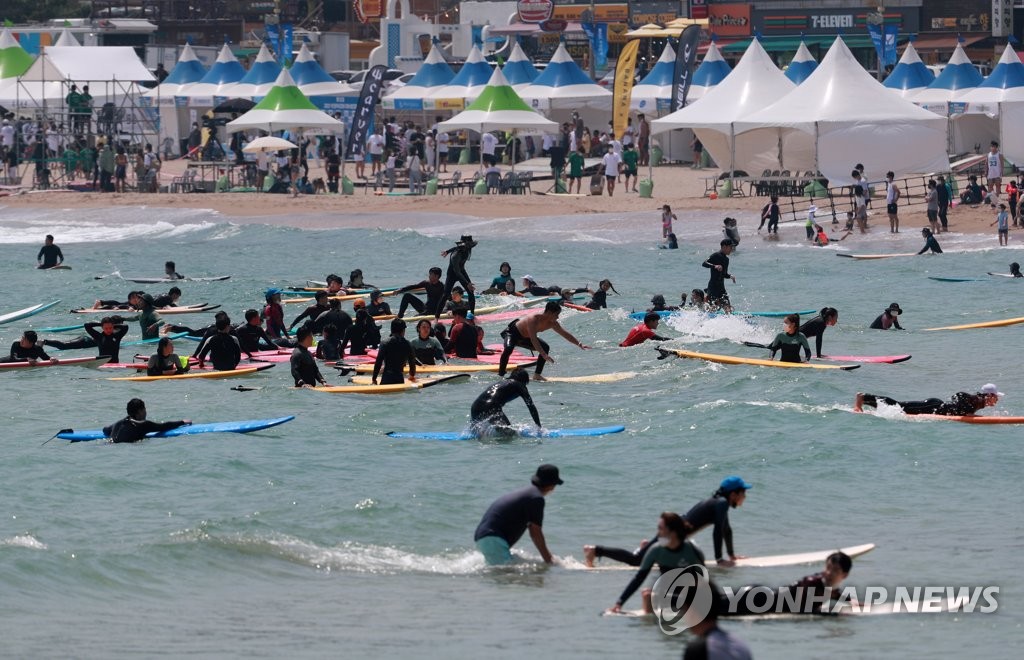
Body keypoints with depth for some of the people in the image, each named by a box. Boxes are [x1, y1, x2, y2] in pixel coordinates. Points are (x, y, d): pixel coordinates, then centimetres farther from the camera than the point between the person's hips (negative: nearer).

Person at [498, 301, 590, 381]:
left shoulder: (552, 323, -14)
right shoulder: (534, 319, -38)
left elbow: (566, 334, -3)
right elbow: (533, 339, -45)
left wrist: (580, 344, -6)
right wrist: (544, 355, -51)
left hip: (525, 338, 8)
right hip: (512, 332, -8)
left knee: (545, 347, -5)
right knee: (509, 348, -36)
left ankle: (537, 374, 2)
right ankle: (500, 375, -30)